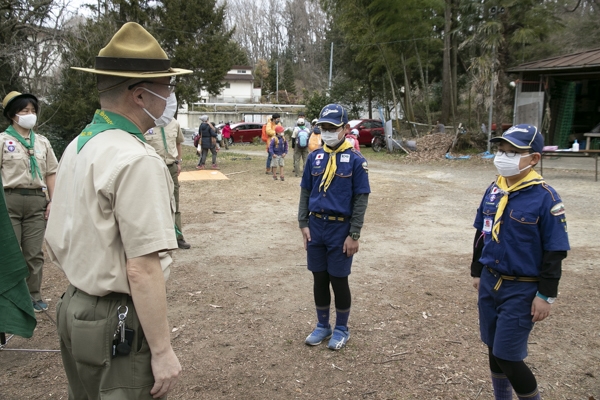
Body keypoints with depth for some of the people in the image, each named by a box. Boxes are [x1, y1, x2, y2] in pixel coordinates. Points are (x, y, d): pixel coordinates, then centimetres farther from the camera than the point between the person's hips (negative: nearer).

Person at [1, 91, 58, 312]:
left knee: (34, 253, 7)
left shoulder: (43, 142, 13)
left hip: (36, 201, 3)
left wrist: (52, 201, 5)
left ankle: (34, 296, 17)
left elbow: (51, 173, 13)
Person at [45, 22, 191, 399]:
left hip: (73, 308, 9)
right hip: (119, 325, -9)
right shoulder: (137, 160, -22)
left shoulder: (77, 147, 6)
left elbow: (55, 243, 13)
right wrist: (162, 350, -19)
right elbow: (142, 269, -25)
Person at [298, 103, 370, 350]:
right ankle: (322, 326, 31)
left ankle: (341, 329, 26)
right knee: (319, 279, 13)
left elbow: (361, 199, -8)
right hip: (316, 226, 4)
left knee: (339, 280, 7)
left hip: (340, 229, -4)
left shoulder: (355, 160, -8)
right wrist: (303, 224, 2)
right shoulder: (315, 158, 5)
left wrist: (354, 235, -11)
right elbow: (305, 192, 10)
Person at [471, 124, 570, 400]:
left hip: (522, 291, -6)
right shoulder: (493, 190, 4)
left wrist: (546, 295, -12)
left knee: (507, 357, -2)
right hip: (490, 283, 7)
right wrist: (477, 271, 17)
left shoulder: (545, 198, -16)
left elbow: (555, 252, -13)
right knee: (493, 349, 16)